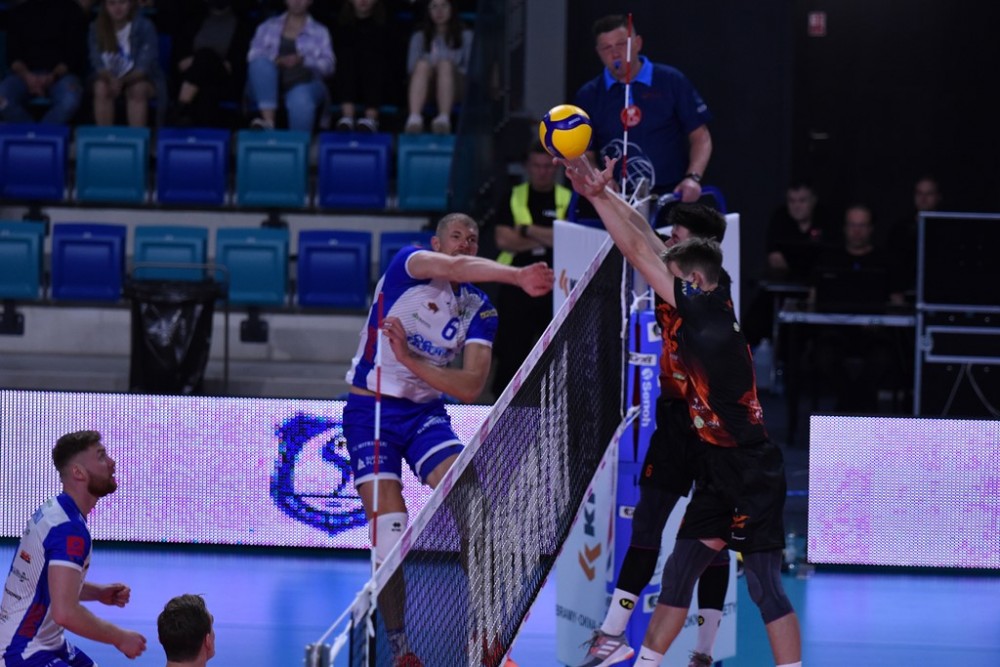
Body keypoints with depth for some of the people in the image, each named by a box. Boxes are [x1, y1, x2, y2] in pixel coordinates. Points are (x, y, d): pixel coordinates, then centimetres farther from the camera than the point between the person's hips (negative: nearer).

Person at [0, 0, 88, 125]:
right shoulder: (19, 13, 12)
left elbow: (75, 52, -1)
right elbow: (13, 54, 6)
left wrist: (53, 76, -17)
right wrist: (26, 75, -16)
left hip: (60, 73, -2)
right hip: (27, 73, 2)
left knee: (70, 101, -37)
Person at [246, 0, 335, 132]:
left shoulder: (320, 31, 20)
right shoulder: (268, 26, 22)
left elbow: (328, 64, 5)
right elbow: (253, 56, 9)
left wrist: (303, 60, -15)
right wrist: (276, 61, -11)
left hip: (304, 82, -2)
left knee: (300, 99, -38)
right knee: (260, 63, -31)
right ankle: (268, 121, -41)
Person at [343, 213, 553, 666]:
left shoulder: (479, 311, 2)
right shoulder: (408, 264, -8)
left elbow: (471, 387, -8)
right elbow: (458, 268, -31)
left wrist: (410, 360, -19)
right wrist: (517, 276, -45)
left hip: (425, 412, 4)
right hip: (370, 409, -4)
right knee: (389, 531, -13)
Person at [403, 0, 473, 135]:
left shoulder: (465, 36, 14)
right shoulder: (419, 36, 16)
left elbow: (470, 68, 3)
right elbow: (411, 67, 6)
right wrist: (430, 70, -13)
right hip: (426, 89, 1)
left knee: (445, 64, -32)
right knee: (422, 64, -31)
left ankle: (444, 118, -55)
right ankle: (414, 117, -56)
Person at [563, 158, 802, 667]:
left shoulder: (708, 309, -17)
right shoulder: (707, 311, 6)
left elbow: (639, 253, -17)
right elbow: (649, 243, 10)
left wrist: (597, 196, -13)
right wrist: (604, 195, 8)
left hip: (752, 473, -9)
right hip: (721, 469, 9)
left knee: (764, 584, -8)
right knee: (679, 570, 11)